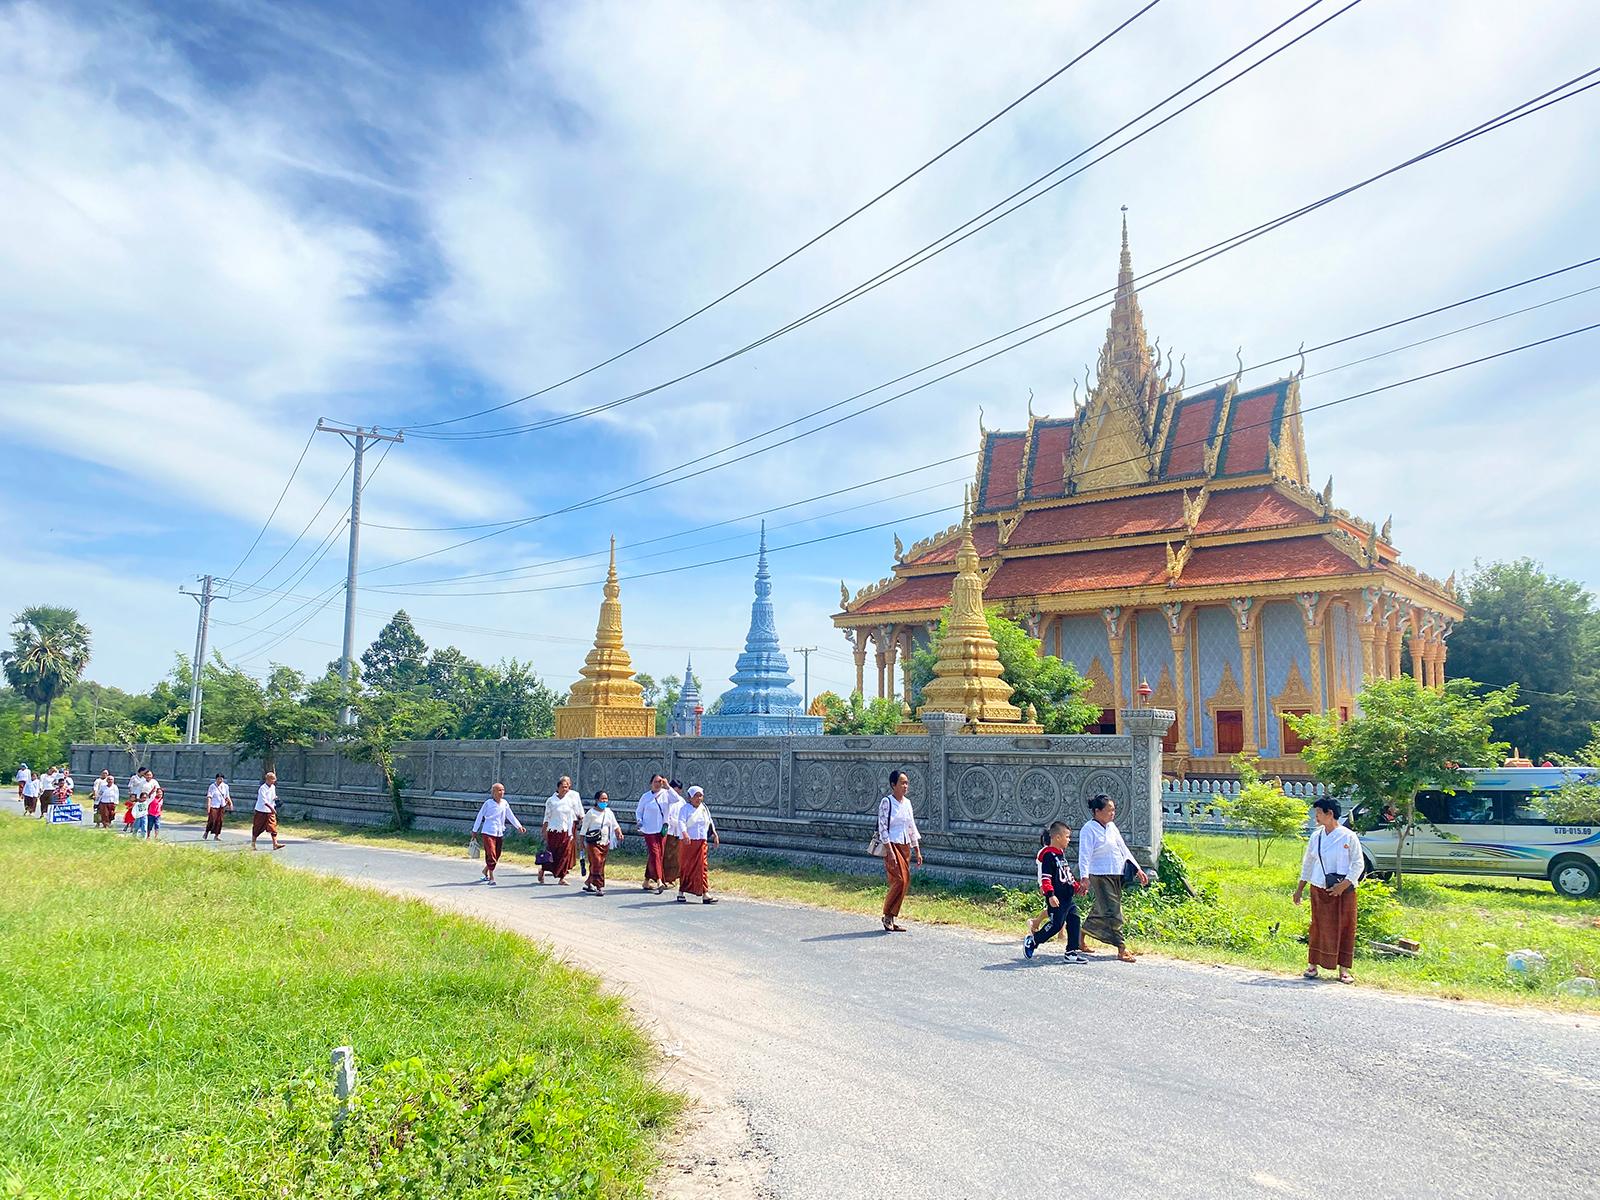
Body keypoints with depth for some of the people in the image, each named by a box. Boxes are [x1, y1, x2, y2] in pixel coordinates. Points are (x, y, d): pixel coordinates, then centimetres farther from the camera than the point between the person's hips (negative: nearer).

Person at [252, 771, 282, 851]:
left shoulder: (273, 787, 7)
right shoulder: (262, 788, -16)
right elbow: (264, 800, -26)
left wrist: (275, 798, -1)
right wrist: (271, 807, -33)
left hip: (270, 811, 6)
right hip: (261, 811, -6)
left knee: (273, 827, -3)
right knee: (257, 828, 6)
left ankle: (275, 844, -7)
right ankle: (253, 844, 22)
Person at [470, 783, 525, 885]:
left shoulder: (504, 803, 7)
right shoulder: (488, 803, -6)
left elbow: (511, 816, 9)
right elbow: (480, 816, 0)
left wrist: (519, 826, -2)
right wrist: (474, 831, 3)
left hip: (500, 834, 5)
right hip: (488, 833, -5)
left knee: (496, 856, 10)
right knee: (491, 855, -11)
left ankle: (485, 870, 36)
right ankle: (491, 878, -2)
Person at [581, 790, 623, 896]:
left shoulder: (609, 813, 10)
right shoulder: (591, 813, -5)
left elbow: (615, 825, 11)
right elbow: (584, 828, -1)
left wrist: (619, 833, -8)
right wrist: (582, 842, -1)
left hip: (605, 843, 5)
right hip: (593, 843, -5)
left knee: (599, 865, 10)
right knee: (597, 864, -14)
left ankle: (589, 884, 25)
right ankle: (599, 887, -13)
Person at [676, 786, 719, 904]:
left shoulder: (704, 808, 11)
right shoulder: (686, 808, -6)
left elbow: (710, 822, 22)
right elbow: (681, 822, -21)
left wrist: (715, 834, 14)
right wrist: (684, 833, -37)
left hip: (702, 842, 4)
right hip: (687, 842, -4)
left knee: (703, 867, -1)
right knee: (685, 867, 3)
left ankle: (705, 894, -3)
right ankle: (681, 893, 16)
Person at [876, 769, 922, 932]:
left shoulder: (907, 802, 11)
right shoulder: (886, 802, -9)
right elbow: (882, 828, -13)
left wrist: (917, 851, 15)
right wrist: (889, 851, -19)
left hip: (905, 846, 7)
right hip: (892, 845, -7)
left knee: (905, 882, 4)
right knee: (899, 880, -13)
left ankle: (893, 917, 13)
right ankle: (887, 916, 1)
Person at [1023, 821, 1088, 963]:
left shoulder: (1061, 854, 17)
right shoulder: (1048, 855, -14)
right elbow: (1045, 878, -20)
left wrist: (1077, 886, 23)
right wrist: (1050, 895, -26)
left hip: (1068, 897, 10)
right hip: (1057, 898, -10)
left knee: (1074, 922, 7)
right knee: (1056, 924, -7)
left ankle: (1072, 952, 13)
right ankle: (1031, 941, 9)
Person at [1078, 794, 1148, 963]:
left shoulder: (1112, 827, 13)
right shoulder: (1089, 829, -11)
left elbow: (1124, 849, 20)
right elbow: (1085, 855, -17)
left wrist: (1138, 869, 17)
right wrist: (1085, 877, -28)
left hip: (1117, 875, 8)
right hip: (1100, 875, -8)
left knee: (1100, 910, 12)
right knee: (1112, 911, -8)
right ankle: (1122, 949, -5)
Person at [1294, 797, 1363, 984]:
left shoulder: (1348, 837, -6)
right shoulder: (1316, 837, 6)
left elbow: (1358, 864, -4)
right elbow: (1307, 863, 14)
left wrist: (1344, 885, -15)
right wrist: (1300, 888, 14)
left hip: (1344, 890, -3)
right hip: (1319, 889, 3)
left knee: (1344, 928, 2)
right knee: (1319, 927, 4)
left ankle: (1343, 968, 11)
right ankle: (1312, 964, 13)